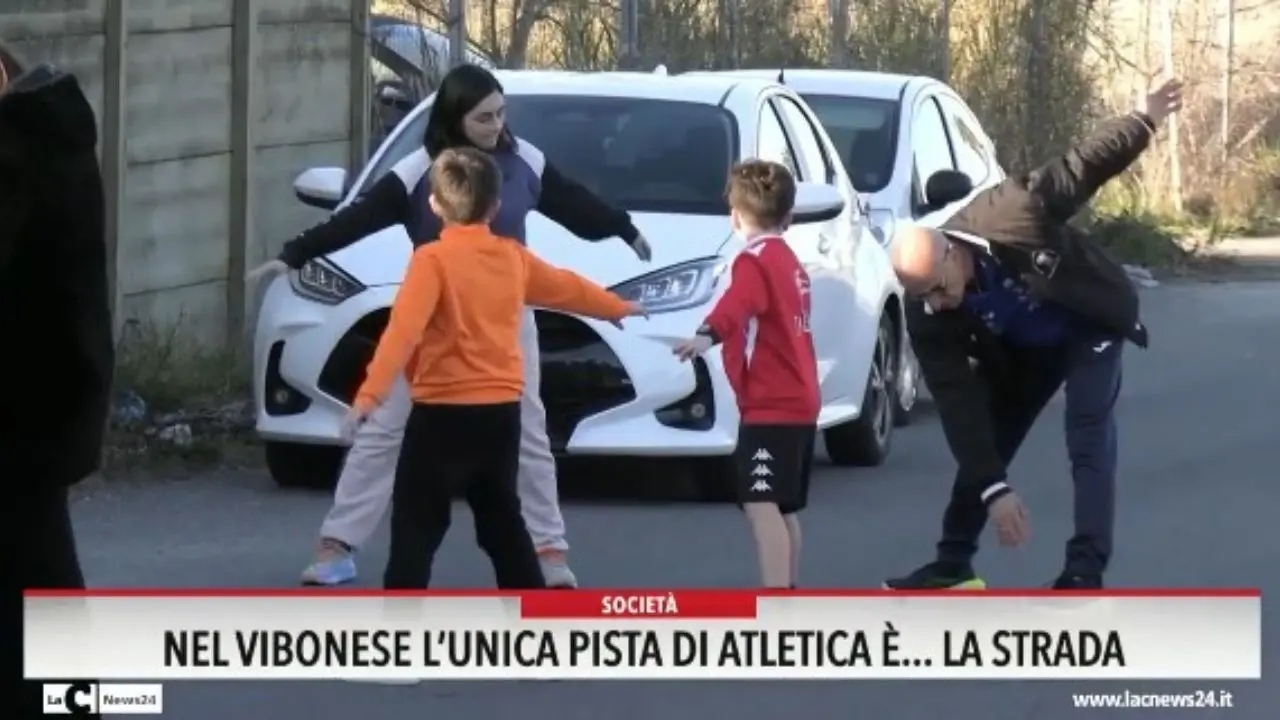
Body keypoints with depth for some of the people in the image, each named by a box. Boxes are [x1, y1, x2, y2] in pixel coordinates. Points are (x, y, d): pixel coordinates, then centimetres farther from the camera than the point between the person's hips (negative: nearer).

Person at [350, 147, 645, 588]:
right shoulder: (513, 257, 9)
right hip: (502, 411, 6)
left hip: (444, 412, -6)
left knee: (416, 526, -5)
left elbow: (404, 329, -24)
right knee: (502, 522, 19)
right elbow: (566, 287, 27)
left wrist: (371, 392, -32)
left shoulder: (433, 259, -11)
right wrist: (616, 307, 46)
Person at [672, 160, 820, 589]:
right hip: (798, 402, 10)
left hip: (770, 406, -10)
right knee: (783, 507, 20)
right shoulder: (789, 261, 18)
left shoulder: (755, 261, -12)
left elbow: (738, 304, -34)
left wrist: (709, 334, -53)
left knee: (761, 504, -21)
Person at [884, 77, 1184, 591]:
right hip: (1024, 352, 4)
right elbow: (960, 408, -29)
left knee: (1089, 445, -16)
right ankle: (954, 563, 21)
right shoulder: (930, 322, -27)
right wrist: (993, 489, -35)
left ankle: (1085, 573, -23)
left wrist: (1146, 121, -10)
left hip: (1089, 327, -4)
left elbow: (1082, 167, -20)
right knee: (985, 444, 7)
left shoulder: (1012, 213, -37)